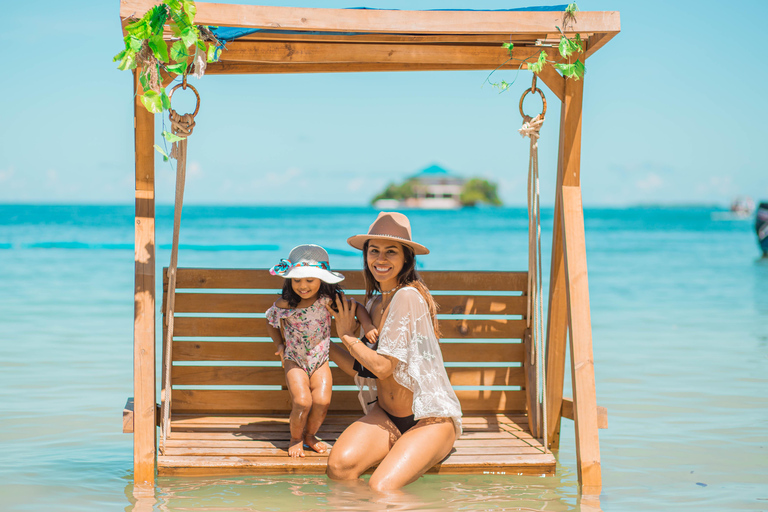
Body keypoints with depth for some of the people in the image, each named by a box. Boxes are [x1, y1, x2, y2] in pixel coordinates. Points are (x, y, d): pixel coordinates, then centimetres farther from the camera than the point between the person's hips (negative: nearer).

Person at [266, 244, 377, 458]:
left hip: (320, 360, 2)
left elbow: (355, 307, -14)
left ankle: (310, 434, 16)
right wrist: (279, 344, -1)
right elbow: (270, 322, 8)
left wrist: (367, 325, -29)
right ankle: (296, 438, 10)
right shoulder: (283, 306, -13)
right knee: (302, 401, -19)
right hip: (294, 360, -1)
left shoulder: (327, 300, -15)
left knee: (322, 401, -14)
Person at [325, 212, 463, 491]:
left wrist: (346, 335, -4)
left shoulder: (408, 296, -17)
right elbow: (362, 369, 10)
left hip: (431, 419, -6)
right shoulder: (374, 302, 9)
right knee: (339, 464, -23)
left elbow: (382, 366, -19)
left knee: (381, 488, -27)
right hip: (385, 416, 6)